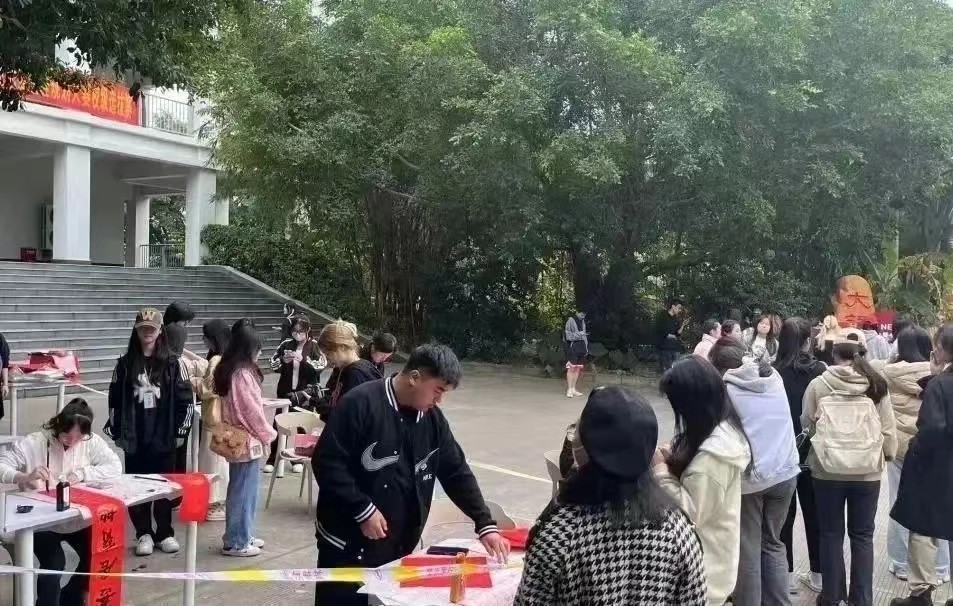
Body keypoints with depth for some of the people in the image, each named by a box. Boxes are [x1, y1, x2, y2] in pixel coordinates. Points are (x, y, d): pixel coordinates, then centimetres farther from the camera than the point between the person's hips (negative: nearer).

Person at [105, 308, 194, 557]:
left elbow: (185, 399, 0)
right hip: (134, 437, 1)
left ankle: (165, 533, 19)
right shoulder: (125, 364, 2)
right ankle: (144, 533, 19)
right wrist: (116, 432, 2)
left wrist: (181, 430, -3)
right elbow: (115, 399, 6)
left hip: (164, 436, -1)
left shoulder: (171, 363, -2)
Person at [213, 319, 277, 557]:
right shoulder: (243, 373, -20)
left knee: (241, 491, 18)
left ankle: (242, 536, 28)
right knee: (243, 492, 1)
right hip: (247, 441, -9)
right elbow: (252, 410, -19)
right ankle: (236, 542, 10)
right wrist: (268, 434, -5)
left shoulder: (226, 370, 8)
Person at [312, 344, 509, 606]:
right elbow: (326, 463, -18)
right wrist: (363, 510, -19)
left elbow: (456, 471, 7)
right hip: (349, 544, -5)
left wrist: (486, 524, 1)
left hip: (398, 547, 6)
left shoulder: (432, 417, 3)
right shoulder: (361, 404, -17)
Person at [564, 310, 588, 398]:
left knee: (578, 368, 7)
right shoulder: (570, 321, -7)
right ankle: (569, 390, -5)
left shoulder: (583, 321, 16)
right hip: (572, 348, -7)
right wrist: (578, 334, -20)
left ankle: (573, 389, 14)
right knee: (571, 368, -8)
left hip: (581, 348, 7)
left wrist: (586, 347, 16)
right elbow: (567, 335, -11)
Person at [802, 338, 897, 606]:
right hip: (868, 470, 1)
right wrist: (888, 453, 19)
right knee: (862, 535, 13)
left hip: (827, 469, -1)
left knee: (831, 534, 12)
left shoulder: (818, 385, -7)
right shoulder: (876, 385, -3)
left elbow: (806, 424, 3)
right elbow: (888, 429, 1)